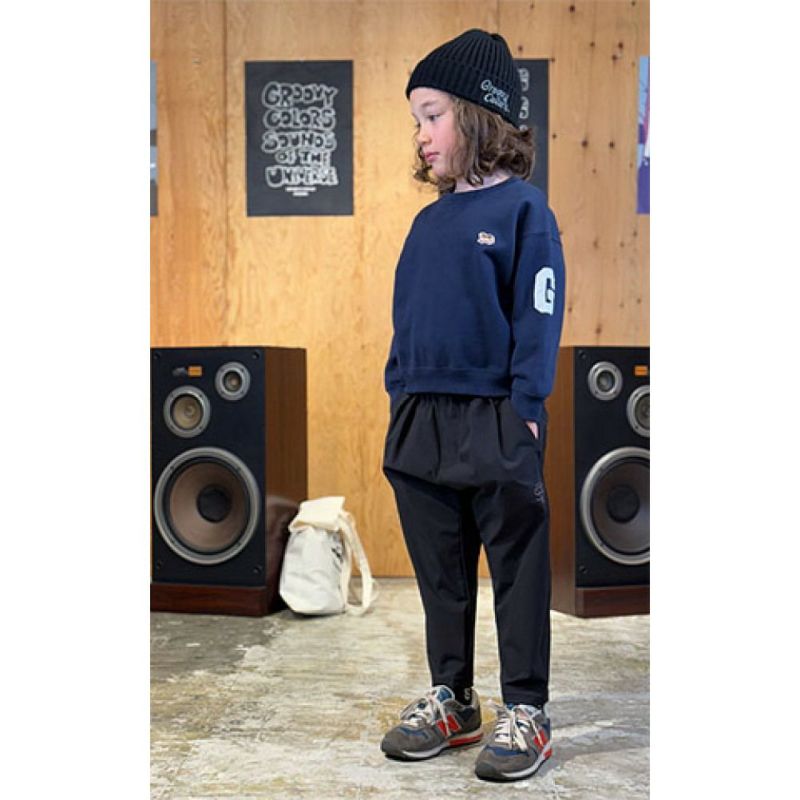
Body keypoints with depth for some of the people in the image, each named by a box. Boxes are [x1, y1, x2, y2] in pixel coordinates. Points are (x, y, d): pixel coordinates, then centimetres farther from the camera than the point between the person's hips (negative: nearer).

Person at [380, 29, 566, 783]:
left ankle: (524, 711, 18)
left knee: (518, 572, 5)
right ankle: (449, 698, 30)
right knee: (440, 572, 15)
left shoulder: (523, 210, -6)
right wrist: (400, 394, 11)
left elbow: (539, 315, -10)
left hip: (497, 422, -7)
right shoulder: (429, 220, 13)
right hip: (419, 422, 7)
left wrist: (525, 407, -15)